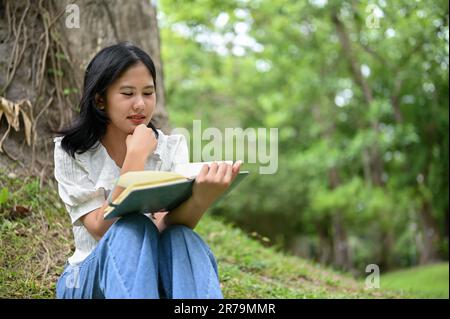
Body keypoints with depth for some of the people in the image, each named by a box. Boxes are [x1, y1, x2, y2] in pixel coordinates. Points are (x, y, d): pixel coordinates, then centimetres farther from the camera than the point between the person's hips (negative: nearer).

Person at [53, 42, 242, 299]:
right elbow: (102, 229, -17)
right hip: (90, 278, -1)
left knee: (182, 239, -31)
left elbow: (168, 226, -18)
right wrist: (136, 157, -22)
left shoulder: (172, 148, 0)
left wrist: (202, 198, -40)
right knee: (132, 229, -32)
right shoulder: (71, 152, -4)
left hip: (155, 276, 1)